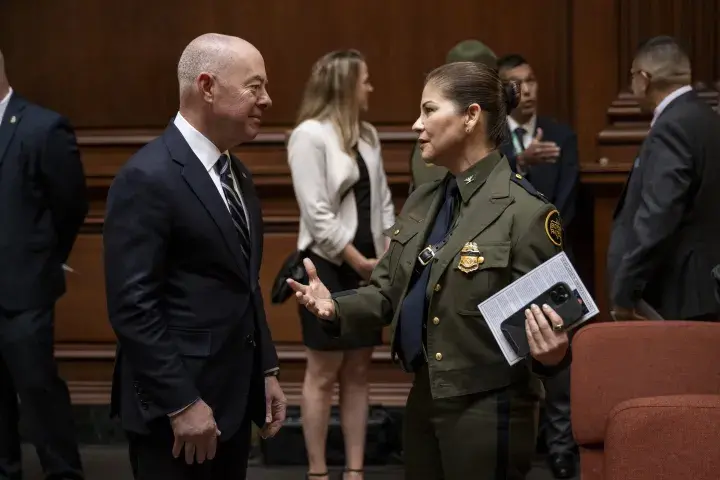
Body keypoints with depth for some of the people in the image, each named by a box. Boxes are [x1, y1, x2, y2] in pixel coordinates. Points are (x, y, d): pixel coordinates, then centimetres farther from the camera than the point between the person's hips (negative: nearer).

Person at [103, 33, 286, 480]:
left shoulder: (237, 175, 13)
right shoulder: (149, 178, -16)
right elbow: (133, 307, -20)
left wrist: (266, 371, 15)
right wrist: (181, 404, -20)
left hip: (233, 398, 9)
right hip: (176, 407, -8)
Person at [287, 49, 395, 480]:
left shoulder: (367, 134, 11)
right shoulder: (310, 135, -11)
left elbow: (382, 199, 12)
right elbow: (316, 212, -16)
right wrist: (357, 260, -13)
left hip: (368, 266, 7)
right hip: (329, 265, -7)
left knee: (358, 371, 8)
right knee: (324, 373, -1)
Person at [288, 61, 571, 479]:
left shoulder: (525, 212, -14)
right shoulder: (422, 202, 9)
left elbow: (546, 321, -12)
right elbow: (388, 292, 11)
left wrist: (551, 353, -34)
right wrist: (335, 307, -7)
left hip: (488, 409, -7)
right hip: (423, 400, 7)